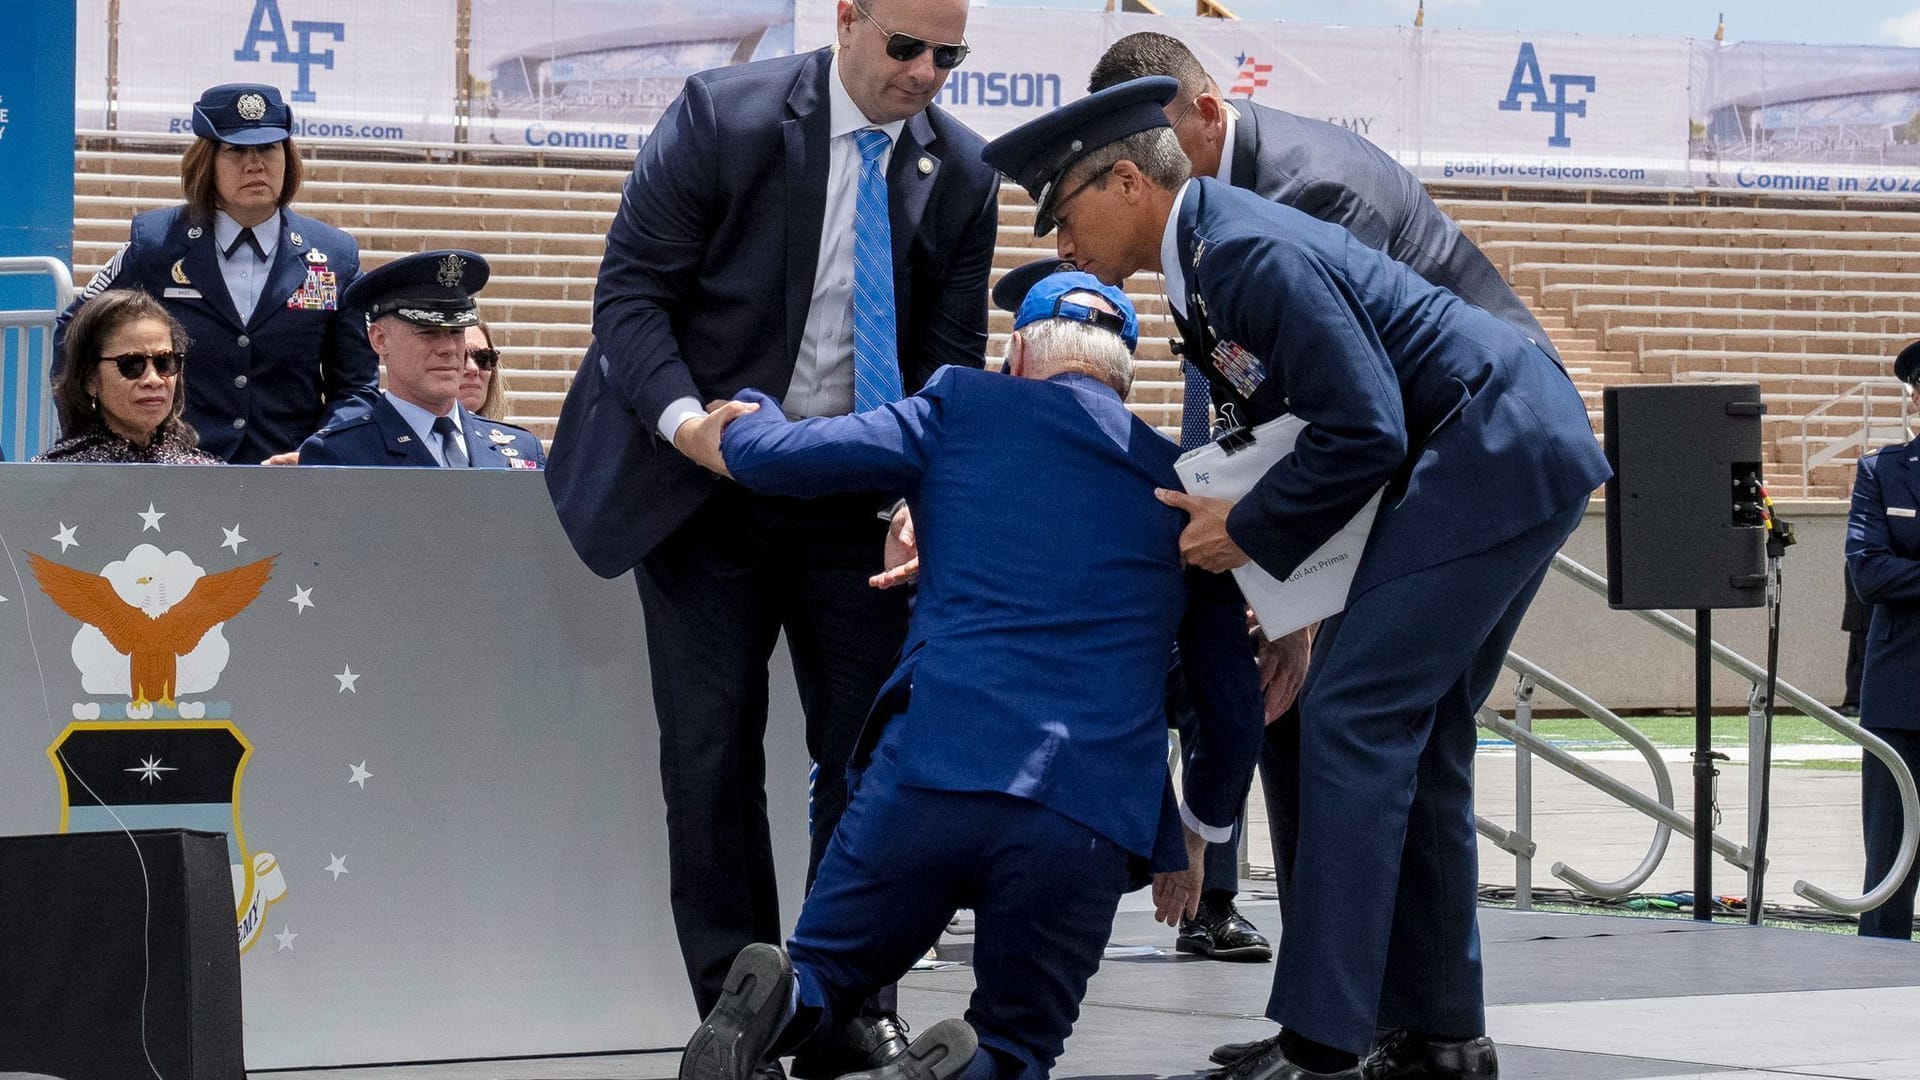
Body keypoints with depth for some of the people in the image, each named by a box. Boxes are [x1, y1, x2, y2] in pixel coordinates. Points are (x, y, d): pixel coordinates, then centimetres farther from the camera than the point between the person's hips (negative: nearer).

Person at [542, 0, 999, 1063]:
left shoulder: (962, 173, -3)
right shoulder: (721, 119, -13)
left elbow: (949, 359, 2)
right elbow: (629, 292, -11)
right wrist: (685, 417, -26)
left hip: (857, 501, 3)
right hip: (706, 491, -2)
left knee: (869, 750, 0)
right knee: (712, 757, -2)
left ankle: (850, 1015, 9)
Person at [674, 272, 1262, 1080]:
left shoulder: (964, 408, 12)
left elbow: (776, 458, 7)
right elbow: (1235, 700, 21)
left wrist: (749, 422, 32)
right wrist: (1197, 832, 36)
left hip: (928, 772, -1)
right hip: (1091, 817, 1)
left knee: (821, 977, 18)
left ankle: (777, 1006, -20)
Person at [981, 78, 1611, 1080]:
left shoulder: (1252, 252, -20)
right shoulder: (1208, 255, 12)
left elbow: (1364, 431, -22)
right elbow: (1293, 416, 20)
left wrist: (1249, 530, -11)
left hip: (1493, 457, -11)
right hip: (1512, 458, 11)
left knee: (1352, 719, -12)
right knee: (1412, 730, 13)